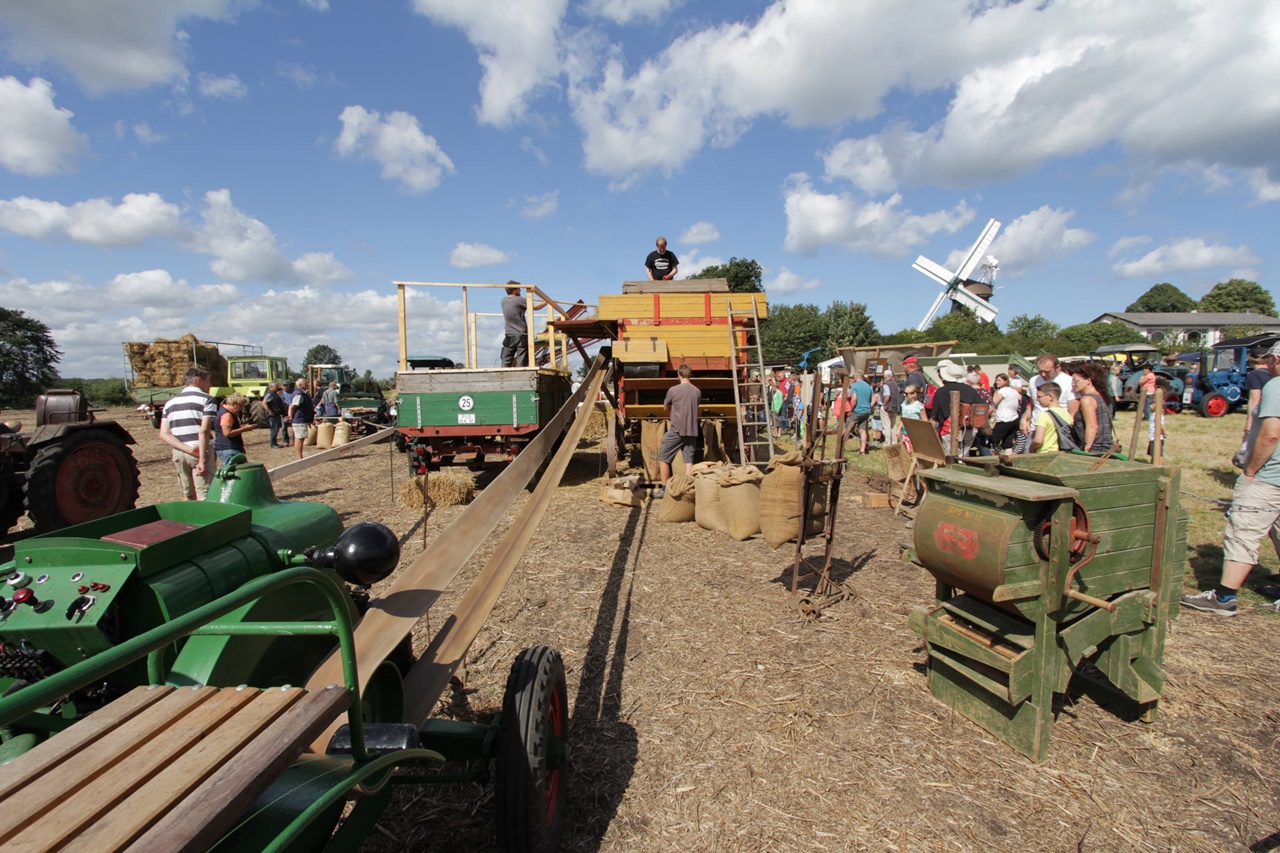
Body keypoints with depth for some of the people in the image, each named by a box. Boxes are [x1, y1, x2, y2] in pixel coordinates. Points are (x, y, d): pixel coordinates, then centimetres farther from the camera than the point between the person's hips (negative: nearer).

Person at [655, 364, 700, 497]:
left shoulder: (673, 390, -8)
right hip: (692, 430, 5)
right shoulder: (697, 391, 5)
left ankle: (664, 489, 8)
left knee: (663, 458, 7)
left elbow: (665, 408, 6)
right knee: (689, 460, 9)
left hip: (676, 430, -4)